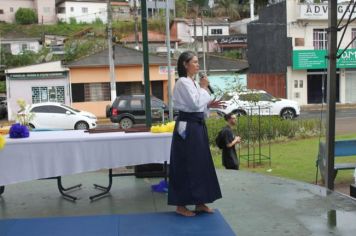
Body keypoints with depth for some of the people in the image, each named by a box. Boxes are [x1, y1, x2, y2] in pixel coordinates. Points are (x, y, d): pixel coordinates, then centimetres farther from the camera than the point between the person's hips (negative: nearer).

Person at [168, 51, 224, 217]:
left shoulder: (192, 82, 15)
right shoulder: (183, 82, -14)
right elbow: (195, 103, -21)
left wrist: (209, 105, 5)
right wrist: (204, 88, -9)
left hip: (197, 126, 10)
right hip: (187, 127, -10)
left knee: (200, 164, 13)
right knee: (186, 166, -3)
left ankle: (199, 202, 23)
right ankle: (181, 205, 8)